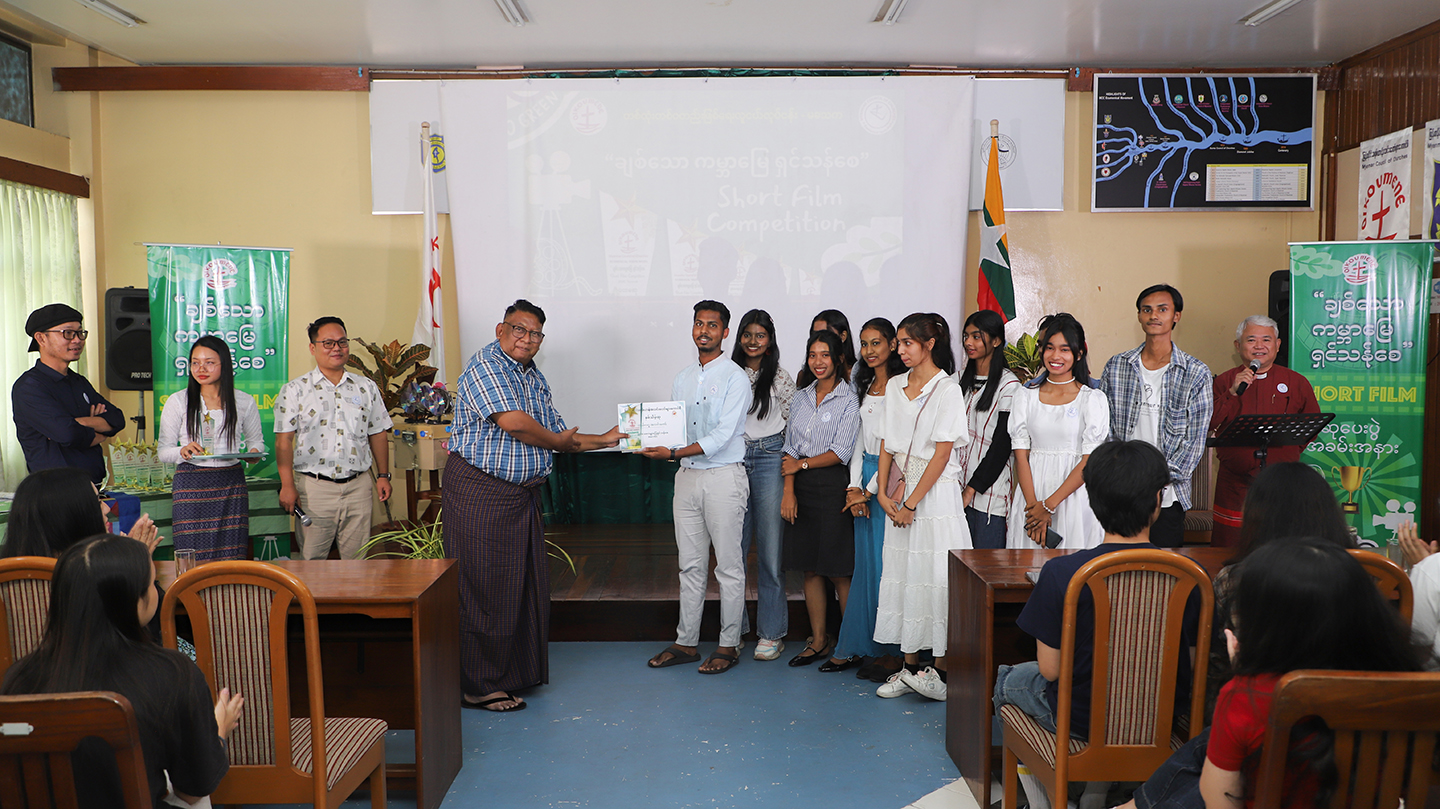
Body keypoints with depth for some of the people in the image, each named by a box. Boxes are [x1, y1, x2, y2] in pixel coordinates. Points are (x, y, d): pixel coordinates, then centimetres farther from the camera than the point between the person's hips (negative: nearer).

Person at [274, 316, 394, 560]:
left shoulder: (367, 388, 11)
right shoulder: (295, 390, 3)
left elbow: (378, 434, 15)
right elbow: (284, 441, -2)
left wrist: (383, 475, 10)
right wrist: (287, 485, -9)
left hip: (357, 486, 2)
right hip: (314, 486, -2)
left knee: (357, 560, 6)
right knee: (312, 561, 1)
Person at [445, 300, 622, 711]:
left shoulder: (535, 378, 18)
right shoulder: (485, 365, -11)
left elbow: (557, 434, 22)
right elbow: (513, 422, -23)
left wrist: (604, 440, 14)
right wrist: (559, 439, -7)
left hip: (523, 493, 9)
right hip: (480, 492, -9)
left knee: (527, 585, 13)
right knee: (485, 589, -3)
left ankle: (519, 671, 26)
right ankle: (480, 687, 7)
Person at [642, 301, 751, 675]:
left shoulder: (734, 378, -6)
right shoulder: (682, 379, 14)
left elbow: (723, 434, -16)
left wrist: (675, 452, -22)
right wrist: (653, 444, -7)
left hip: (724, 477, -6)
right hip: (687, 476, 6)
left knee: (729, 566, 1)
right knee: (691, 564, 11)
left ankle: (729, 646, 10)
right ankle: (686, 643, 19)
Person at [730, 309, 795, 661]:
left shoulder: (781, 378, 2)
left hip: (769, 459, -3)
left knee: (770, 549, 0)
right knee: (733, 547, 5)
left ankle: (771, 632, 10)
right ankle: (735, 628, 17)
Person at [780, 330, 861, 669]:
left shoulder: (849, 400, -5)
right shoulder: (801, 398, 12)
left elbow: (841, 452, -10)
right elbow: (791, 448, 9)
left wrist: (802, 464, -4)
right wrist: (789, 491, -1)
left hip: (832, 486, -6)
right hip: (803, 488, 6)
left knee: (839, 571, -2)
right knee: (809, 568, 9)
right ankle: (819, 641, 20)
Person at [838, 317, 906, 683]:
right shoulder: (865, 387, 15)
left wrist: (872, 489, -10)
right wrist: (854, 488, 3)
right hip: (865, 485, 7)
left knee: (888, 564, -5)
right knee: (866, 563, 8)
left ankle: (894, 653, 5)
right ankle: (873, 649, 17)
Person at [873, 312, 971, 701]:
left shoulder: (947, 389, -8)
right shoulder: (895, 385, 11)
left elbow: (942, 454, -12)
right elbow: (887, 444, 11)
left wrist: (911, 502, -13)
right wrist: (883, 493, 0)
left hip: (935, 494, -6)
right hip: (900, 495, 6)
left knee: (936, 578, -4)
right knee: (902, 576, 7)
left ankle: (941, 670, 7)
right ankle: (910, 666, 16)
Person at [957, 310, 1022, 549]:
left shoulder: (1008, 385, -7)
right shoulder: (960, 379, 13)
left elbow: (1002, 444, -11)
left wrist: (972, 489, -13)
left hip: (989, 487, -6)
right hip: (957, 487, 6)